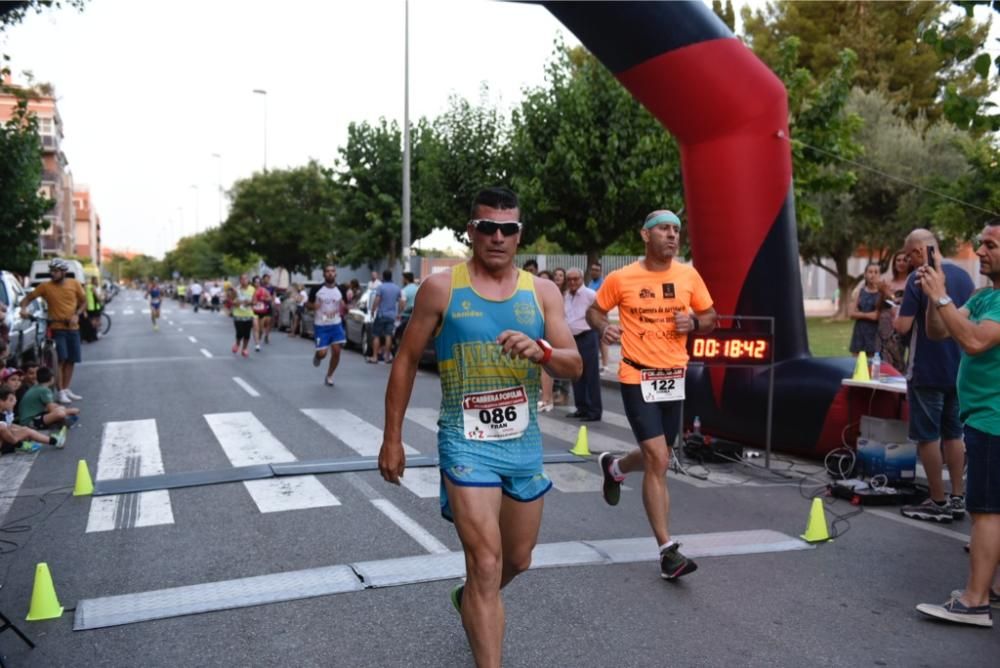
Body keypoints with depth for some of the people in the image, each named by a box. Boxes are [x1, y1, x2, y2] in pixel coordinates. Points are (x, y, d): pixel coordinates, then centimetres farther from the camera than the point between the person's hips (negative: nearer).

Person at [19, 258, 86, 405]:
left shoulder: (75, 284, 1)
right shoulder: (45, 286, -5)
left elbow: (84, 302, 8)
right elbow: (29, 297, -1)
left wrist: (77, 315, -7)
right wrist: (24, 308, -20)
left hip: (73, 328, 3)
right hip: (57, 328, -3)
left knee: (71, 360, 9)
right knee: (60, 359, -12)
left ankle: (67, 389, 21)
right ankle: (61, 392, -7)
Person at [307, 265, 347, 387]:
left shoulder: (340, 290, 1)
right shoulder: (317, 289, -6)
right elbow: (307, 304, 4)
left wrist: (344, 307, -14)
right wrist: (313, 306, -19)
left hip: (336, 325, 2)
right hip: (321, 326, -2)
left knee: (336, 351, -6)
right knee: (322, 353, -8)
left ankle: (329, 376, 14)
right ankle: (317, 355, 32)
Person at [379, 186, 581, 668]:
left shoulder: (542, 292, 2)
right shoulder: (441, 288, -6)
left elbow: (574, 366, -2)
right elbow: (406, 361, 0)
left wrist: (540, 351, -25)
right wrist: (392, 438, 0)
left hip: (525, 441, 5)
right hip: (467, 442, -4)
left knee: (518, 560, 21)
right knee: (487, 565, -13)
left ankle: (469, 599, 52)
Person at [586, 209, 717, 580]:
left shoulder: (689, 276, 1)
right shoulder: (620, 278, -7)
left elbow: (710, 319, 11)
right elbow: (594, 311, 7)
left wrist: (694, 323, -11)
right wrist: (604, 327, -15)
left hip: (674, 377, 5)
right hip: (637, 378, -4)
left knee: (655, 458, 18)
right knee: (659, 460, -13)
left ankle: (614, 468, 54)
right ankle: (668, 551, -5)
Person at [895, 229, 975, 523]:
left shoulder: (919, 278, -15)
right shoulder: (964, 276, 7)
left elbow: (903, 326, -18)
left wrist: (895, 317, 2)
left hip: (927, 371, -7)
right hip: (959, 370, 7)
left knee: (928, 436, 2)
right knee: (953, 434, 14)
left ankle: (938, 503, 7)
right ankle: (957, 499, 17)